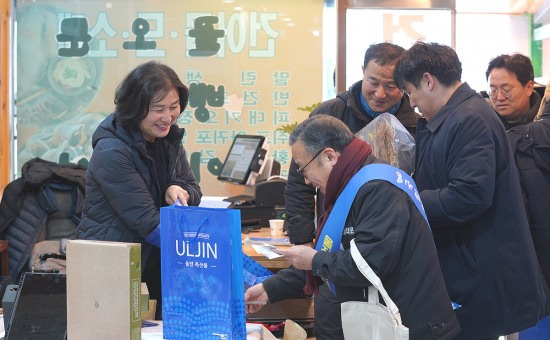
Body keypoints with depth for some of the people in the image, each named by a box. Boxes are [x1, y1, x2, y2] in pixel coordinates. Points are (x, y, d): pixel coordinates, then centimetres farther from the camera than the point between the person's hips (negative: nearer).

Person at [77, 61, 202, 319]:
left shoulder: (168, 138, 1)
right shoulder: (111, 152, -21)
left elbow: (193, 190, 10)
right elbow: (146, 221, -25)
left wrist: (179, 191, -15)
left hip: (156, 263, 7)